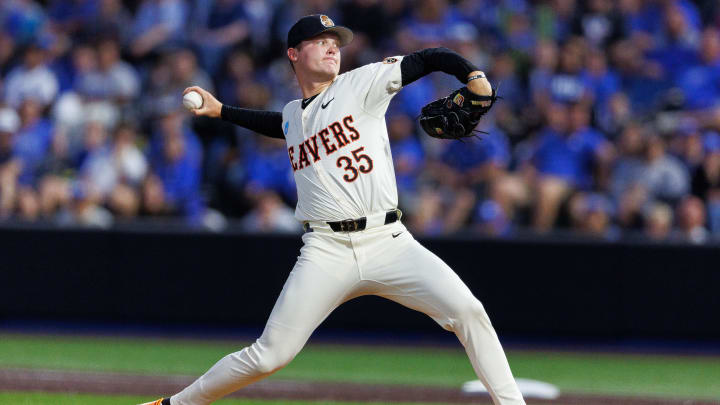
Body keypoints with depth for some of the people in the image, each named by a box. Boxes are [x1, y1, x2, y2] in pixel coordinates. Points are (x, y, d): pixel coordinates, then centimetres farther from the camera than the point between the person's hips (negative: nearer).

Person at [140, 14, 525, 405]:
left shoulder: (361, 84, 6)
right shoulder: (292, 115, 18)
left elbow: (428, 59, -1)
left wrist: (473, 76, -18)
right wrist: (220, 110, 43)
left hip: (389, 241, -1)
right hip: (327, 251, 1)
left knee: (468, 311, -20)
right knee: (268, 356, -5)